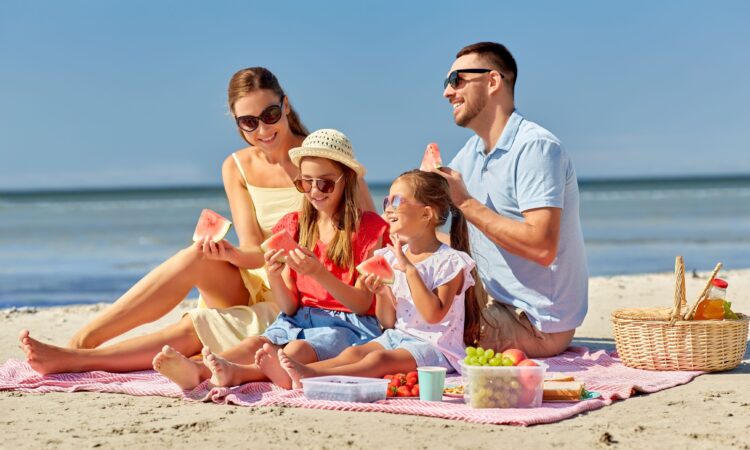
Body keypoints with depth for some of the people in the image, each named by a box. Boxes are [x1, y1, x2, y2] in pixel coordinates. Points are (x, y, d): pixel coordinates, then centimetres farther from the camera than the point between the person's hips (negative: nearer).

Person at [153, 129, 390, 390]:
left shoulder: (368, 227, 1)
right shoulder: (293, 226, 13)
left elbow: (363, 304, -7)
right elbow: (290, 307, 7)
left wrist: (319, 273, -23)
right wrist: (273, 276, -15)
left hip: (349, 324, -4)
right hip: (299, 319, 4)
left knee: (298, 349, -36)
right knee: (254, 343, -29)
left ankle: (237, 372, -64)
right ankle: (197, 371, -58)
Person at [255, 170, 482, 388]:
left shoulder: (450, 261, -7)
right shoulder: (392, 257, 13)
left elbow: (434, 315, -20)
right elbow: (388, 322, 12)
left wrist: (410, 269, -20)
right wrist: (381, 293, -9)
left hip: (434, 346, -6)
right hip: (396, 337, 6)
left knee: (381, 358, -31)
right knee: (353, 353, -20)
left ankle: (312, 376, -54)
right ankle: (290, 374, -44)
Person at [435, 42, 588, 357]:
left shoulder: (535, 147, -18)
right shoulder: (472, 151, 12)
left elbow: (542, 247, -29)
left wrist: (466, 203, -22)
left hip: (538, 320, -9)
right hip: (498, 306, 9)